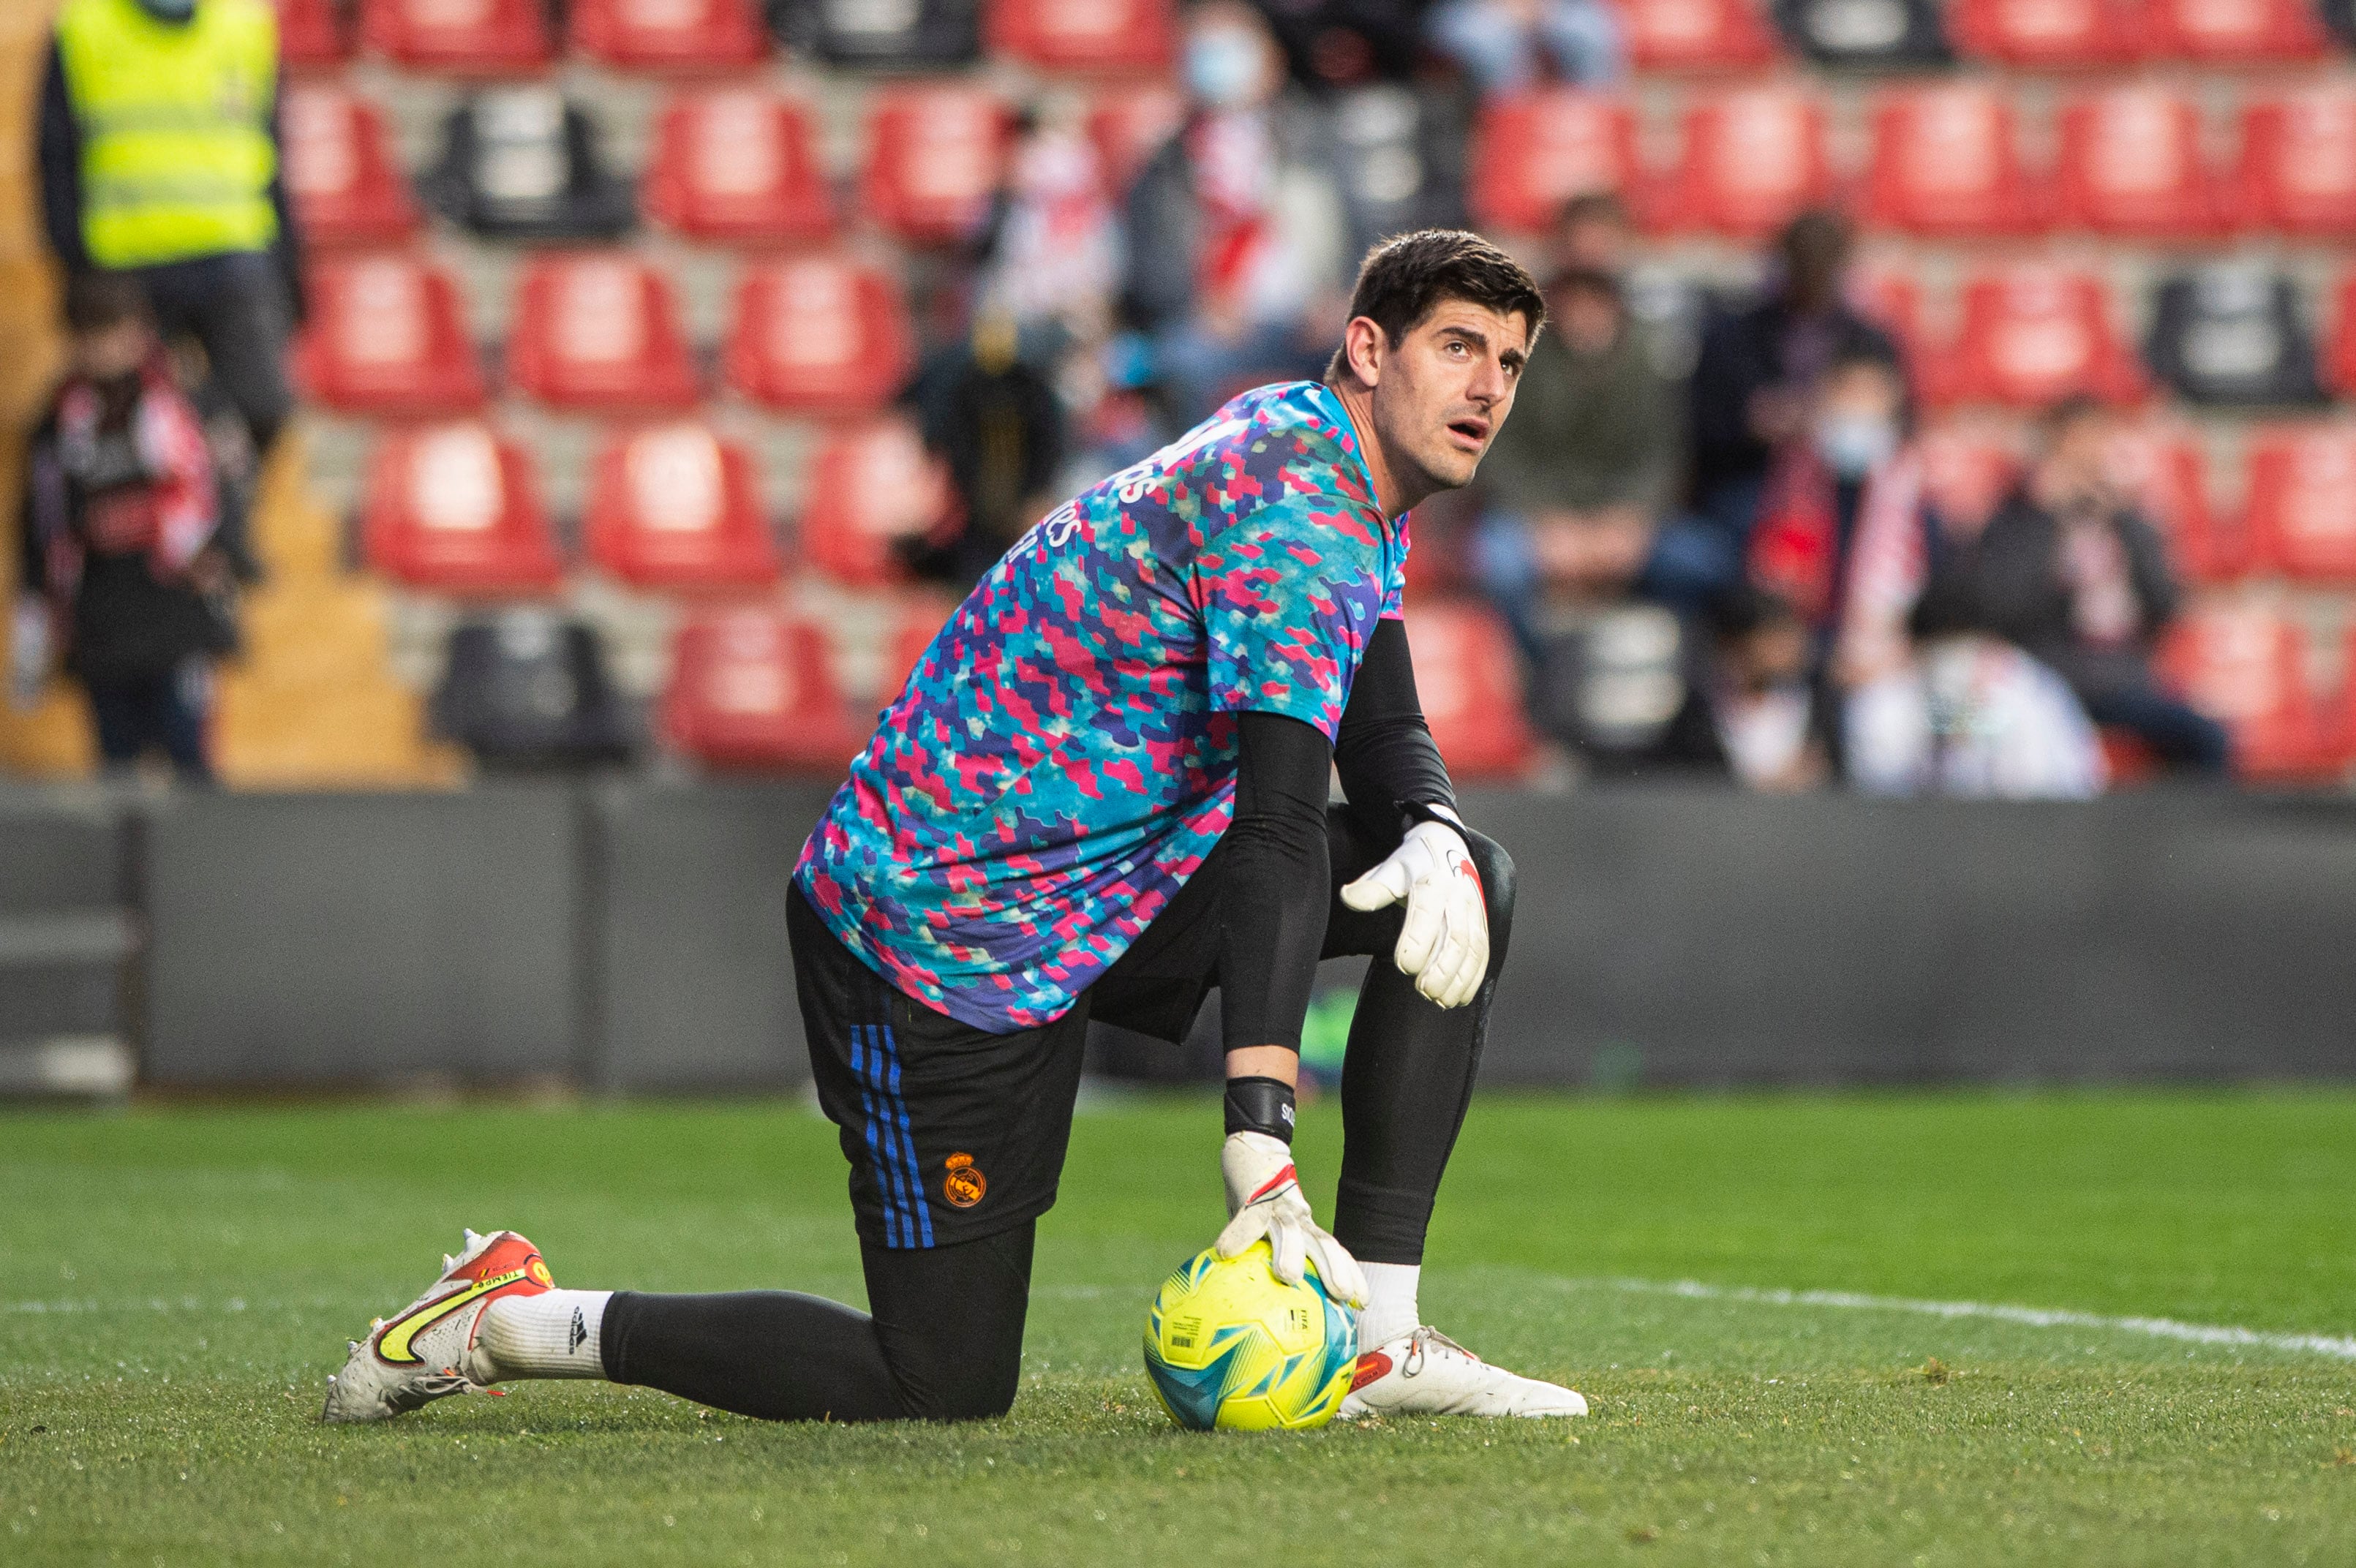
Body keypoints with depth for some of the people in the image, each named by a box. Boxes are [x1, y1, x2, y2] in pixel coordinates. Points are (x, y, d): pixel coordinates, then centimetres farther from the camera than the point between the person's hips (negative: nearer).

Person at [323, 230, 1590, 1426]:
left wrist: (1430, 834, -13)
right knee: (945, 1387, -5)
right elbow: (1275, 823, -31)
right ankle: (514, 1320, 6)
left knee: (1466, 889, 2)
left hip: (1103, 891, 10)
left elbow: (1380, 730, 14)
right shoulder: (1295, 508, -22)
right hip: (944, 935, -10)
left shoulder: (1347, 471, 9)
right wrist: (1258, 1141, -39)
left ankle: (1376, 1337, 1)